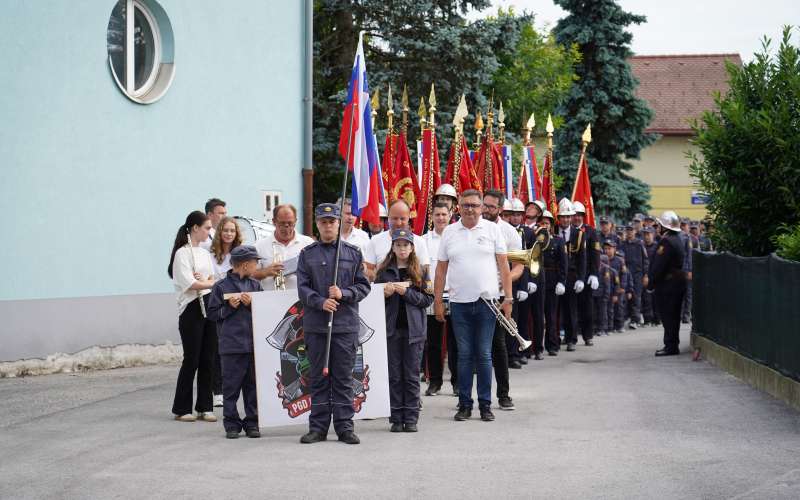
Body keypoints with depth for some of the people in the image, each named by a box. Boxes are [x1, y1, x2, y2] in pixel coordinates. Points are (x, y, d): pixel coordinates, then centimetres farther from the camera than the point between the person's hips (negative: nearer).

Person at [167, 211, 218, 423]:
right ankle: (182, 409, 5)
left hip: (209, 307, 7)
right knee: (192, 359, -4)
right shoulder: (183, 253, -8)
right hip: (192, 309, -7)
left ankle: (204, 407, 10)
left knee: (208, 359, 5)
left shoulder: (205, 253, 16)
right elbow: (189, 284, -16)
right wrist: (211, 283, -4)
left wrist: (201, 282, -9)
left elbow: (212, 279, 12)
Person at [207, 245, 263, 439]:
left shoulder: (255, 285, 10)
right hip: (231, 345, -3)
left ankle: (252, 423, 14)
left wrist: (252, 304, -6)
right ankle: (232, 424, 8)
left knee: (253, 385, 7)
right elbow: (212, 314, 2)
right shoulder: (221, 286, -1)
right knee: (231, 386, 1)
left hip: (254, 343, 4)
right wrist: (229, 307, -10)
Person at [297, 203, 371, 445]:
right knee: (318, 377, 5)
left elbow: (363, 286, 6)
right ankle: (318, 426, 11)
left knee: (344, 377, 3)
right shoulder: (307, 254, 6)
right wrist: (321, 302, -16)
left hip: (346, 324, 0)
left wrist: (343, 294, -12)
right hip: (315, 325, 0)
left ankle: (344, 426, 9)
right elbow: (303, 288, 0)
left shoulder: (353, 253, 7)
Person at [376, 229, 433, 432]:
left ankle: (411, 418, 6)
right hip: (391, 329, 1)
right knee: (394, 375, 3)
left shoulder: (419, 272, 5)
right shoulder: (384, 272, 7)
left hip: (413, 329, -1)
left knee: (412, 375, 1)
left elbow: (428, 299, -2)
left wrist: (406, 292, -13)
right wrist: (385, 293, -10)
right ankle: (396, 418, 8)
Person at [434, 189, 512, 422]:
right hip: (459, 303, 1)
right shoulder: (449, 232, 7)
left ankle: (485, 404, 9)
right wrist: (437, 301, 4)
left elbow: (503, 266, 2)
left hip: (487, 301, -1)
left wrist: (508, 298, -3)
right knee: (464, 355, 5)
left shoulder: (492, 230, 3)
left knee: (484, 355, 2)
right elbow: (441, 269, 8)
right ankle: (464, 403, 12)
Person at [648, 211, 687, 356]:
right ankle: (672, 345, 19)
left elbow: (658, 265, -19)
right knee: (673, 315, 14)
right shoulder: (679, 240, 13)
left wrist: (651, 283, -12)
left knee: (667, 315, -5)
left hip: (667, 283, -10)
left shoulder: (666, 242, -17)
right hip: (679, 282, 10)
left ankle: (671, 346, -4)